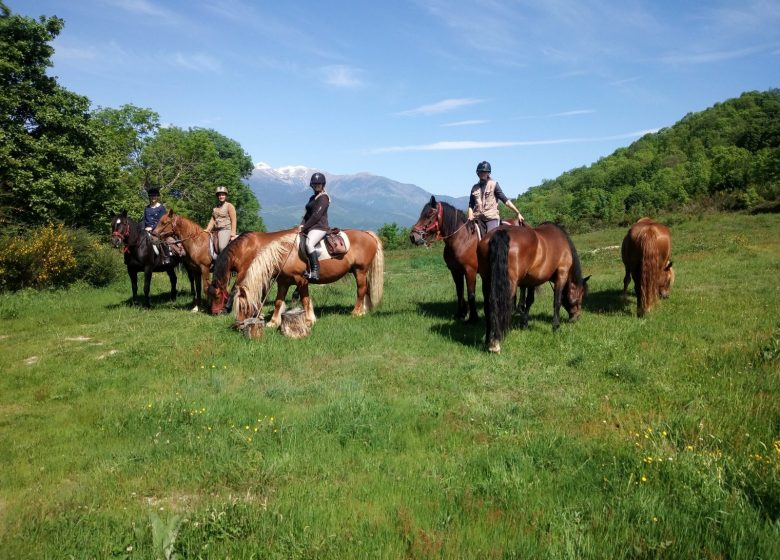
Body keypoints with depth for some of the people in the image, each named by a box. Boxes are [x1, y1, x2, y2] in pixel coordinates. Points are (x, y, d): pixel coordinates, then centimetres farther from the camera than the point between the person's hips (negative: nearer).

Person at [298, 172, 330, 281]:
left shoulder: (323, 198, -8)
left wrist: (304, 227, -14)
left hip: (319, 227, -10)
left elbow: (316, 215, -16)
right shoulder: (313, 198, 21)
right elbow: (308, 214, 17)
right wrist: (302, 225, -2)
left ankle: (315, 271, -32)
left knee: (309, 243, -34)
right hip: (311, 227, 10)